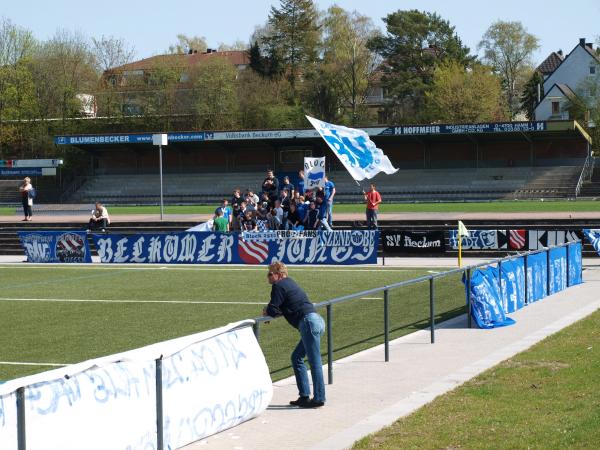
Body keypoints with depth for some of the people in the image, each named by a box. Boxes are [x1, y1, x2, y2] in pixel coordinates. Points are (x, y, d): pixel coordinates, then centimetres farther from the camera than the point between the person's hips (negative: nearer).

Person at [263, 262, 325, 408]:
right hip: (317, 320, 10)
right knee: (296, 357, 16)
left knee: (314, 361, -6)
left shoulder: (278, 286, -4)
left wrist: (267, 311, 13)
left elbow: (273, 310, -8)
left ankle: (319, 398, -4)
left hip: (308, 322, -10)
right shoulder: (289, 283, 23)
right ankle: (304, 396, 15)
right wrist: (271, 311, 17)